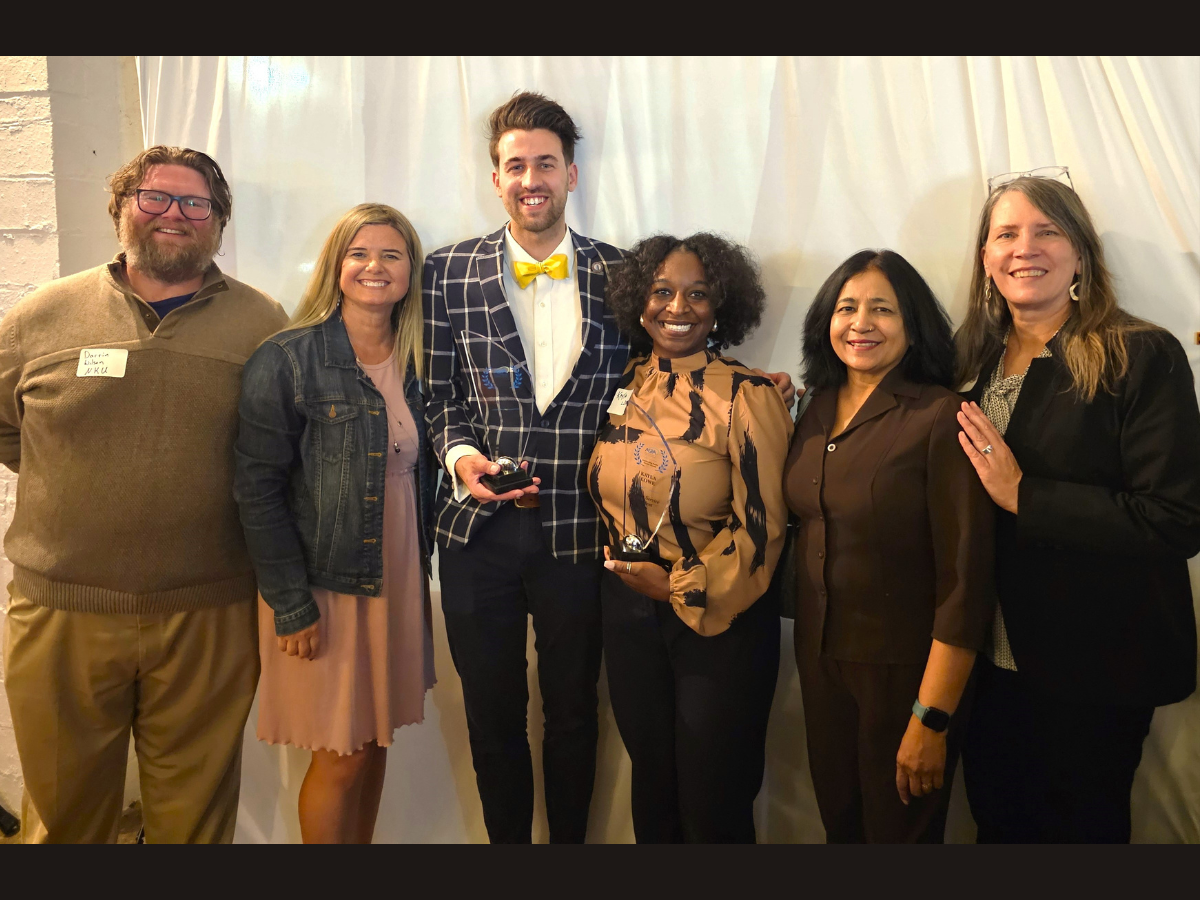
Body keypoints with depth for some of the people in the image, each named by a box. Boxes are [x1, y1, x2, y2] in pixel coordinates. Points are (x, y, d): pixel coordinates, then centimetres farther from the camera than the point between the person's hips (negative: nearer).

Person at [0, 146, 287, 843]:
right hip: (61, 615, 1)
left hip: (209, 620, -1)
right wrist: (70, 475, 6)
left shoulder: (265, 326, 0)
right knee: (63, 813, 18)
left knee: (195, 812, 14)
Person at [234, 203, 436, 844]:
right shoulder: (285, 362, -11)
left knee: (376, 743, 15)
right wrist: (290, 604, -15)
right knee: (340, 760, 5)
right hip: (323, 586, -5)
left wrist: (422, 575, 7)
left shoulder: (417, 363, 6)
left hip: (398, 585, 5)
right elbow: (258, 490, -13)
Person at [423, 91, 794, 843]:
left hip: (579, 531, 0)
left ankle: (568, 841, 38)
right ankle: (507, 841, 38)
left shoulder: (620, 274, 0)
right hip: (478, 529, 1)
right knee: (493, 713, 16)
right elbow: (440, 394, 5)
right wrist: (460, 454, -13)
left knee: (573, 715, 15)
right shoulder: (450, 272, 2)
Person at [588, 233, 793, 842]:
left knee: (713, 804, 10)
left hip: (719, 619, -5)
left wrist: (682, 587, -13)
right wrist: (624, 565, 5)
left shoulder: (747, 396, -13)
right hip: (628, 614, 5)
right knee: (650, 783, 21)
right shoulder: (625, 388, 4)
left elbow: (761, 525, -15)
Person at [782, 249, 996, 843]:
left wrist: (932, 720, -19)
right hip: (820, 659, 5)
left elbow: (964, 578, -19)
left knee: (900, 828, 14)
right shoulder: (818, 409, 3)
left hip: (904, 672, -5)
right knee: (838, 823, 21)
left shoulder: (940, 418, -17)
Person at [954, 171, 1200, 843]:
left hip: (1095, 667, -5)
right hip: (991, 657, 5)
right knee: (997, 819, 22)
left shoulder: (1143, 358, -13)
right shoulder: (975, 361, 5)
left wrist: (1024, 495, -22)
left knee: (1080, 825, 15)